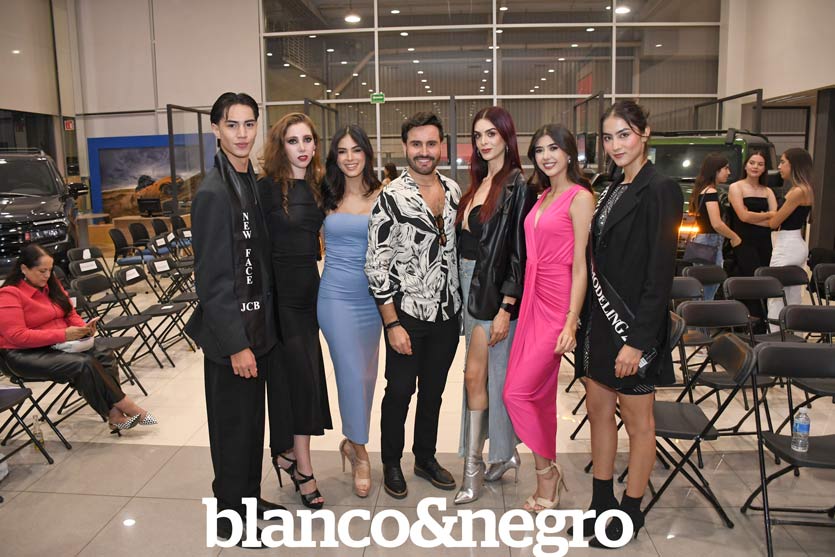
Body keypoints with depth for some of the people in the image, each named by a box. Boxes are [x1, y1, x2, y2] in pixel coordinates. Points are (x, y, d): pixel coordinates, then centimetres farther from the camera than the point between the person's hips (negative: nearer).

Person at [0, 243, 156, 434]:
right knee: (84, 364, -30)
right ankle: (123, 405, -18)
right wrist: (62, 334, -26)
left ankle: (114, 413, -30)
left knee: (104, 354, -21)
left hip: (57, 344, 7)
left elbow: (70, 314, 16)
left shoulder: (51, 284, 8)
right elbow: (17, 336, -21)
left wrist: (83, 328, -7)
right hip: (26, 355, -7)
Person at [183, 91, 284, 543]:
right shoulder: (213, 192, -18)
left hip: (257, 324, 8)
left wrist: (262, 330, 13)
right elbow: (212, 278, -19)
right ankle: (230, 515, 25)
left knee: (253, 417, 19)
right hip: (230, 332, -8)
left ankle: (249, 499, 36)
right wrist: (236, 344, -19)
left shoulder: (252, 183, 8)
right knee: (233, 421, 7)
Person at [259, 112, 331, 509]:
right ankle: (303, 468, 8)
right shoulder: (268, 187, -9)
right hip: (279, 292, -6)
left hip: (308, 288, 6)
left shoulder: (317, 186, 10)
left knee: (302, 376, 11)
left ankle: (287, 451, 28)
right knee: (301, 376, -5)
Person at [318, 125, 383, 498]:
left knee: (366, 373, 12)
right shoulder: (327, 197, 3)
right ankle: (359, 452, 16)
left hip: (372, 295, 1)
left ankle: (352, 441, 35)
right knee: (352, 373, -3)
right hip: (336, 295, -1)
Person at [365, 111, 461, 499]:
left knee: (433, 390, 17)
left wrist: (462, 305, 10)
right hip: (407, 314, -5)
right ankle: (391, 464, 28)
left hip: (447, 313, 5)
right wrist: (392, 324, -16)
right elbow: (376, 265, -13)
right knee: (399, 391, 8)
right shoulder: (390, 198, -12)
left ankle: (426, 459, 35)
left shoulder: (454, 191, 5)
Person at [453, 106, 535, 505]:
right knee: (487, 374, 14)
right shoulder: (479, 184, 13)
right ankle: (505, 453, 28)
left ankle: (474, 469, 8)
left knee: (476, 375, -5)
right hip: (470, 286, 8)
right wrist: (461, 290, 11)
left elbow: (519, 251, -15)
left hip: (495, 292, -8)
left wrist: (506, 308, -19)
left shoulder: (517, 186, -11)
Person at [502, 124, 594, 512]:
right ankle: (548, 479, 24)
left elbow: (580, 264, -13)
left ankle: (546, 472, 14)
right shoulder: (543, 197, 15)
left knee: (518, 392, -8)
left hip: (558, 304, -8)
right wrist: (519, 303, 12)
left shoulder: (579, 197, -8)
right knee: (540, 393, 11)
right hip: (534, 299, 8)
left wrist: (572, 320, -17)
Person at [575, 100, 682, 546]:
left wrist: (638, 340, -20)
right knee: (598, 412, 15)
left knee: (637, 420, 8)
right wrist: (583, 321, 11)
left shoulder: (659, 191, -13)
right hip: (600, 317, 8)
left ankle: (630, 512, 24)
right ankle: (602, 503, 31)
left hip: (634, 322, -8)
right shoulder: (612, 191, 12)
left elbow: (660, 273, -18)